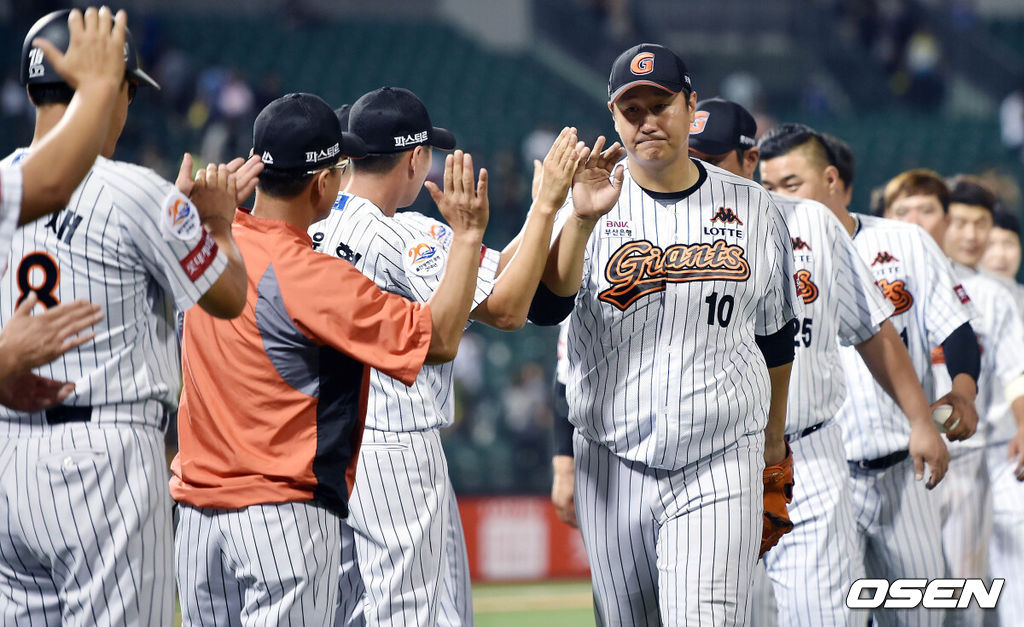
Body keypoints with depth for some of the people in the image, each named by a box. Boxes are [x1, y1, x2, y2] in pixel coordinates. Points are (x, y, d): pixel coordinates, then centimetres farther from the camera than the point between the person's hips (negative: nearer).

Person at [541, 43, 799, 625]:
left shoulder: (753, 207, 5)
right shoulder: (593, 202, 1)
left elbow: (774, 334, 17)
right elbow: (545, 303, -17)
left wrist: (775, 439, 24)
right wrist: (582, 219, -31)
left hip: (720, 467, -1)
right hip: (612, 465, 1)